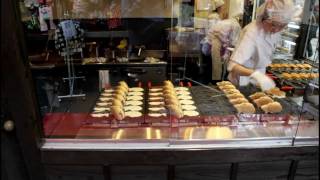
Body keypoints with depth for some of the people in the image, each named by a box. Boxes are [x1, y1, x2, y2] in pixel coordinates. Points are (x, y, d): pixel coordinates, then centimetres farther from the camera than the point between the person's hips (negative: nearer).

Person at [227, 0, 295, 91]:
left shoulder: (273, 29, -8)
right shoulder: (252, 32, -28)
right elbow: (233, 66, -36)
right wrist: (255, 74, -52)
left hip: (257, 82, 7)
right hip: (244, 84, -7)